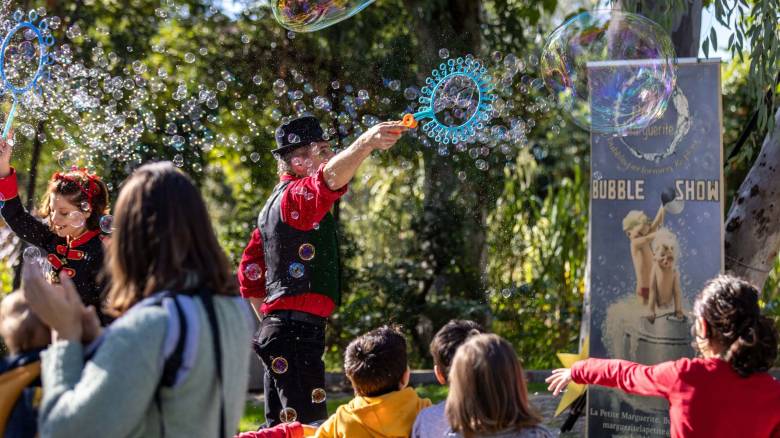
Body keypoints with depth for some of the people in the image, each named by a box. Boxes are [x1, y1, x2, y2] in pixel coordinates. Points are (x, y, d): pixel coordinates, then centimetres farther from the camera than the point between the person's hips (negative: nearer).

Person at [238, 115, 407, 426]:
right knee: (310, 425, -15)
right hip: (299, 329, -10)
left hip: (277, 328, 10)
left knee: (280, 426, 13)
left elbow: (249, 272, 24)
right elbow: (329, 178, -34)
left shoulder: (275, 203, 21)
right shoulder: (297, 196, -10)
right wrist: (366, 142, -49)